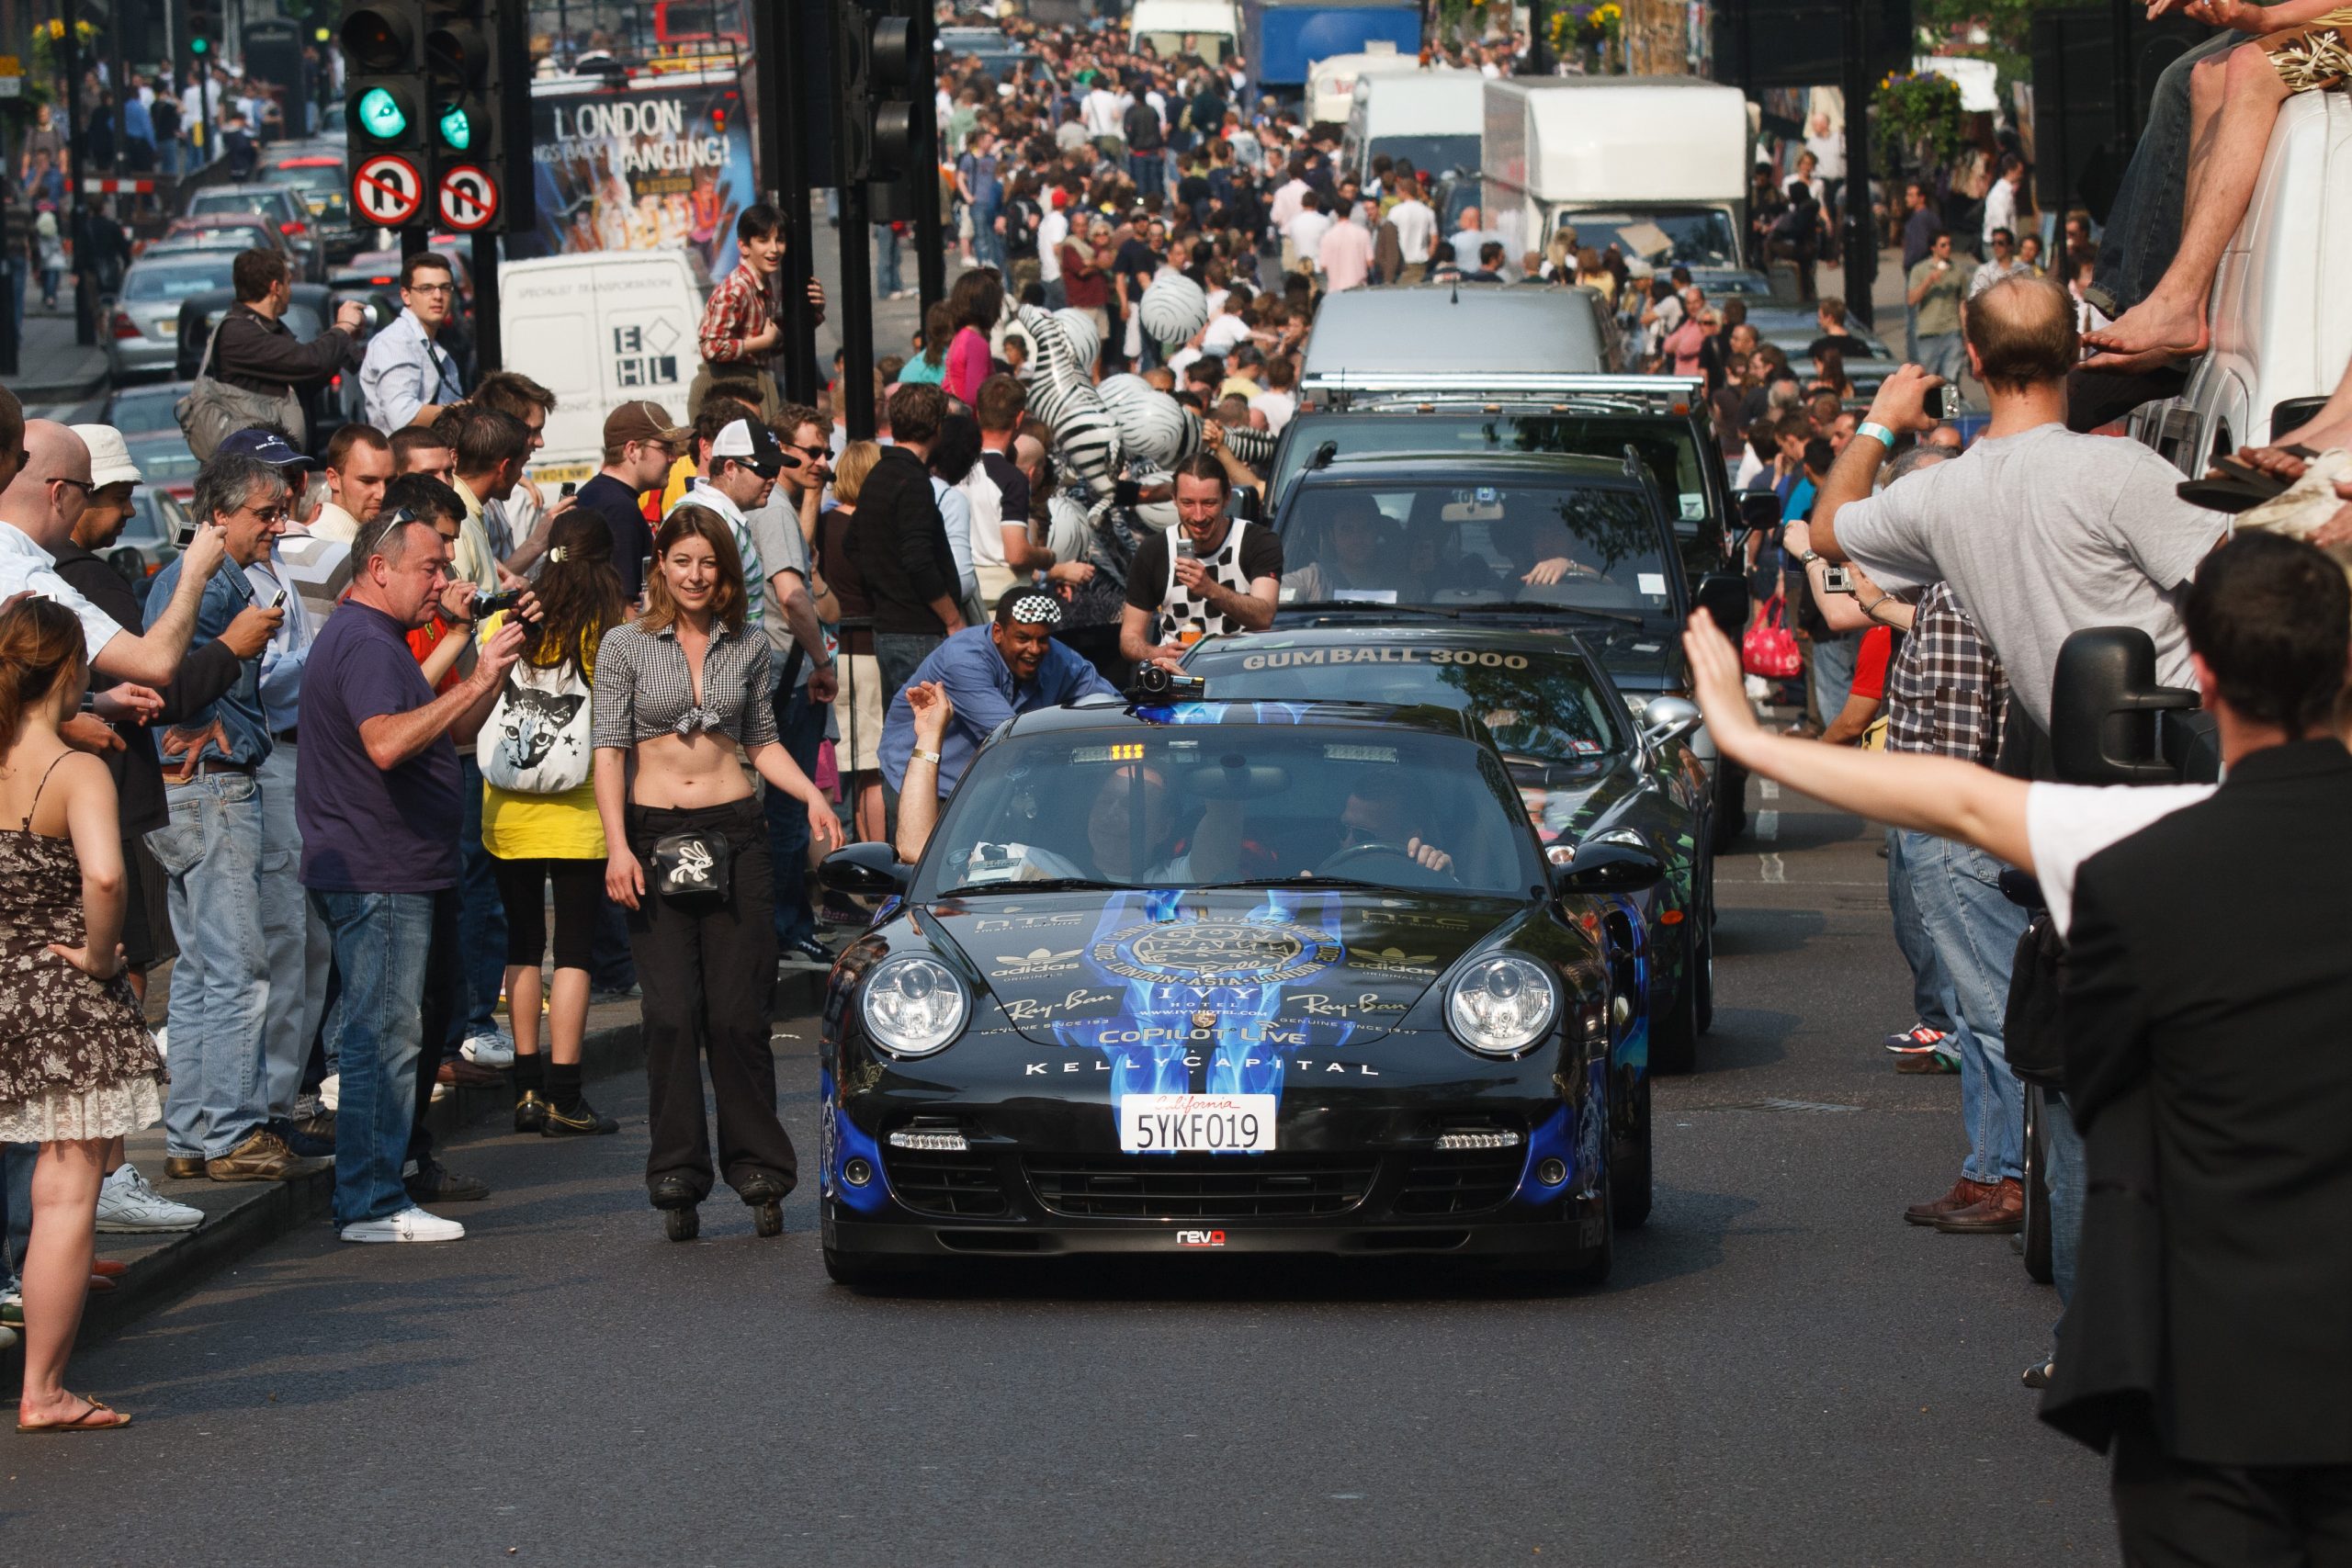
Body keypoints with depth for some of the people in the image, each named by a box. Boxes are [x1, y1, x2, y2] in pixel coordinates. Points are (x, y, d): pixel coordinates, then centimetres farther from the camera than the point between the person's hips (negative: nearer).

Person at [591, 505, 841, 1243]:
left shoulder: (747, 649, 9)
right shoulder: (625, 645, 2)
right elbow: (609, 748, -1)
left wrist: (811, 796, 1)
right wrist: (617, 846, -10)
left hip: (734, 835, 1)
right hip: (656, 836, -1)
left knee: (737, 1014, -3)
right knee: (672, 1015, -5)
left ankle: (760, 1173, 5)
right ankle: (679, 1181, -1)